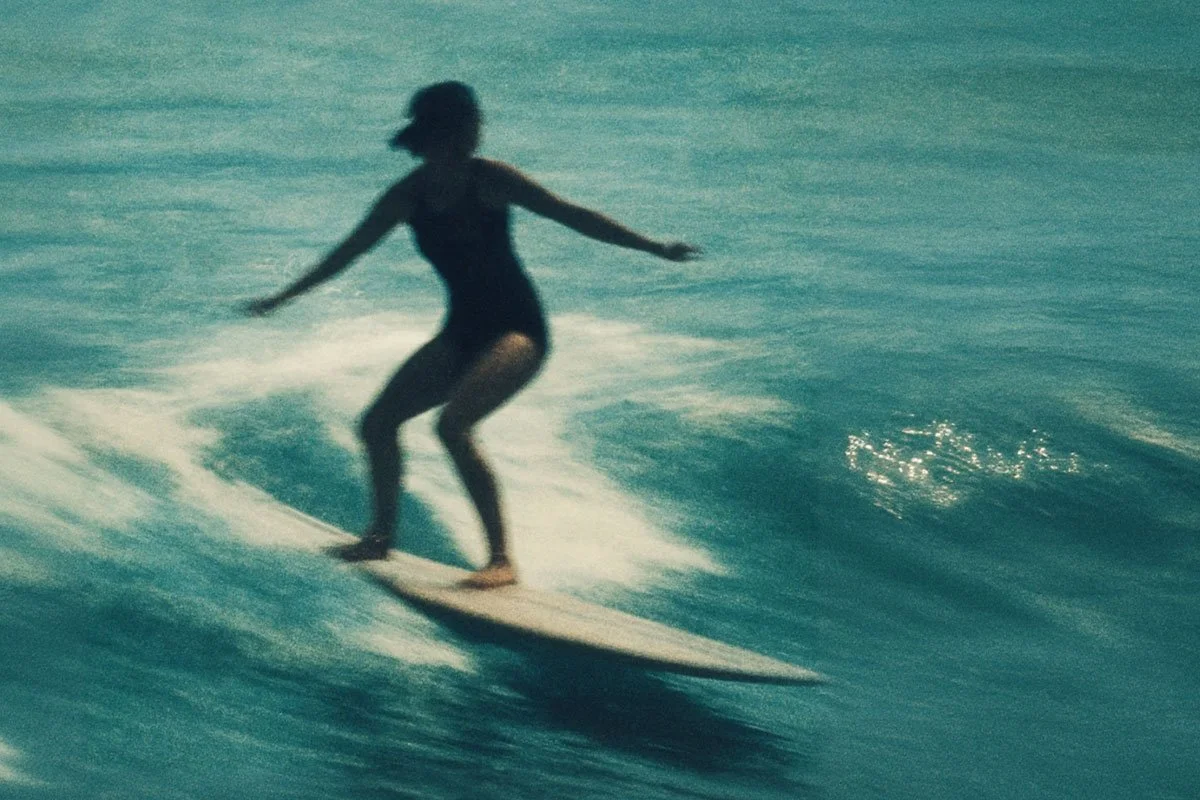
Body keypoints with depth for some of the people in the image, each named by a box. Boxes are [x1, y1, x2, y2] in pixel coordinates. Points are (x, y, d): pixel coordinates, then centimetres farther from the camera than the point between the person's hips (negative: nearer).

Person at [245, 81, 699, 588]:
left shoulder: (489, 180, -12)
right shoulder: (408, 196, 1)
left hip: (518, 329, -6)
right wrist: (285, 297, 18)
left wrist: (655, 248, -14)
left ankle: (502, 560, -23)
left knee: (452, 424, -27)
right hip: (463, 331, 6)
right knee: (377, 423, 3)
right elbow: (350, 250, 12)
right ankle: (382, 535, 26)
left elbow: (571, 215, -11)